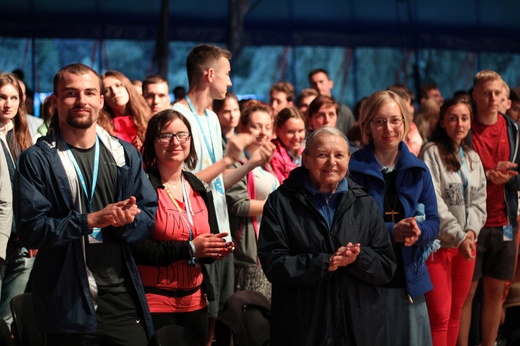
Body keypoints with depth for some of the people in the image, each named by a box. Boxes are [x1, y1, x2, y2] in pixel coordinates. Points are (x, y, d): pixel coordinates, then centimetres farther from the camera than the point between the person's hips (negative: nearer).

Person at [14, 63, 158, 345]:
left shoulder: (126, 154, 11)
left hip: (124, 298, 4)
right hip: (69, 304, -3)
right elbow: (30, 230, -11)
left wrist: (128, 219, -16)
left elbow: (149, 216, 7)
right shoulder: (37, 160, -3)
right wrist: (91, 220, -20)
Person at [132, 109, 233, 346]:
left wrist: (216, 250, -6)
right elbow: (135, 248, -18)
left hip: (194, 300, 7)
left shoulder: (199, 189, 12)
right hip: (154, 302, -7)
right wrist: (189, 249, -20)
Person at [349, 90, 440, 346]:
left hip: (410, 278, 4)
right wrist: (392, 231, -20)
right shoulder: (354, 170, -6)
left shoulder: (418, 171, 8)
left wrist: (417, 231, -15)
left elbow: (433, 222, 7)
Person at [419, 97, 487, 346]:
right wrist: (459, 236, -19)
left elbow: (479, 200, 10)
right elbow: (433, 201, -15)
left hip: (467, 243, 6)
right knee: (440, 315, -6)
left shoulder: (473, 158, 12)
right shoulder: (431, 153, -8)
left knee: (456, 312, 12)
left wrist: (472, 230, -8)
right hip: (438, 243, -6)